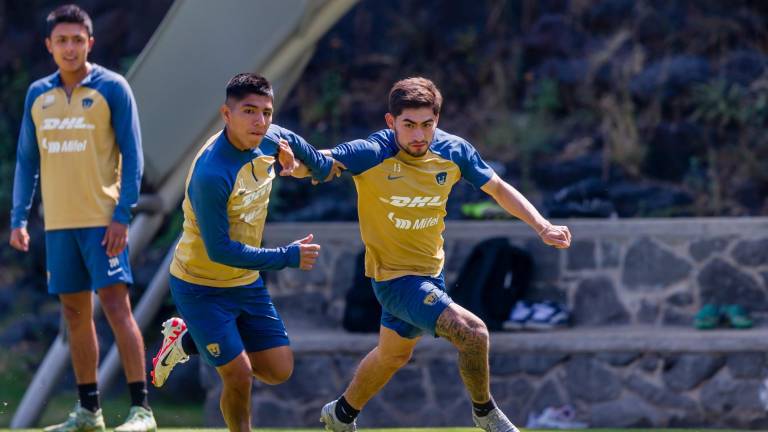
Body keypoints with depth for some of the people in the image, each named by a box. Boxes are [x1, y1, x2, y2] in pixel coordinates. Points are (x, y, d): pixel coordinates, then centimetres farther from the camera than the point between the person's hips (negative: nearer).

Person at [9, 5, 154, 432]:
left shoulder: (112, 88, -4)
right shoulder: (38, 95, 10)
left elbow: (133, 156, -5)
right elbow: (27, 160, 15)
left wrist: (122, 215, -13)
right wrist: (19, 218, 8)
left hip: (102, 219, -5)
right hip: (58, 221, 5)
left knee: (116, 305, -12)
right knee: (76, 312, 9)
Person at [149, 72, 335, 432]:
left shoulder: (268, 140, -9)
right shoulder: (211, 174, -32)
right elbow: (219, 250, -29)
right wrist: (287, 257, -27)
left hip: (246, 281, 8)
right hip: (201, 289, -7)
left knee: (279, 371, 8)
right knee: (239, 375, -12)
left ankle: (189, 341, 26)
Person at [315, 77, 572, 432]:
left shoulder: (454, 151, -9)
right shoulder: (371, 154, -24)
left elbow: (499, 190, 4)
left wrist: (542, 227, -4)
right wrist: (295, 162, -52)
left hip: (431, 270, 7)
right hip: (392, 276, -7)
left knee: (394, 354, 27)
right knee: (472, 332, -22)